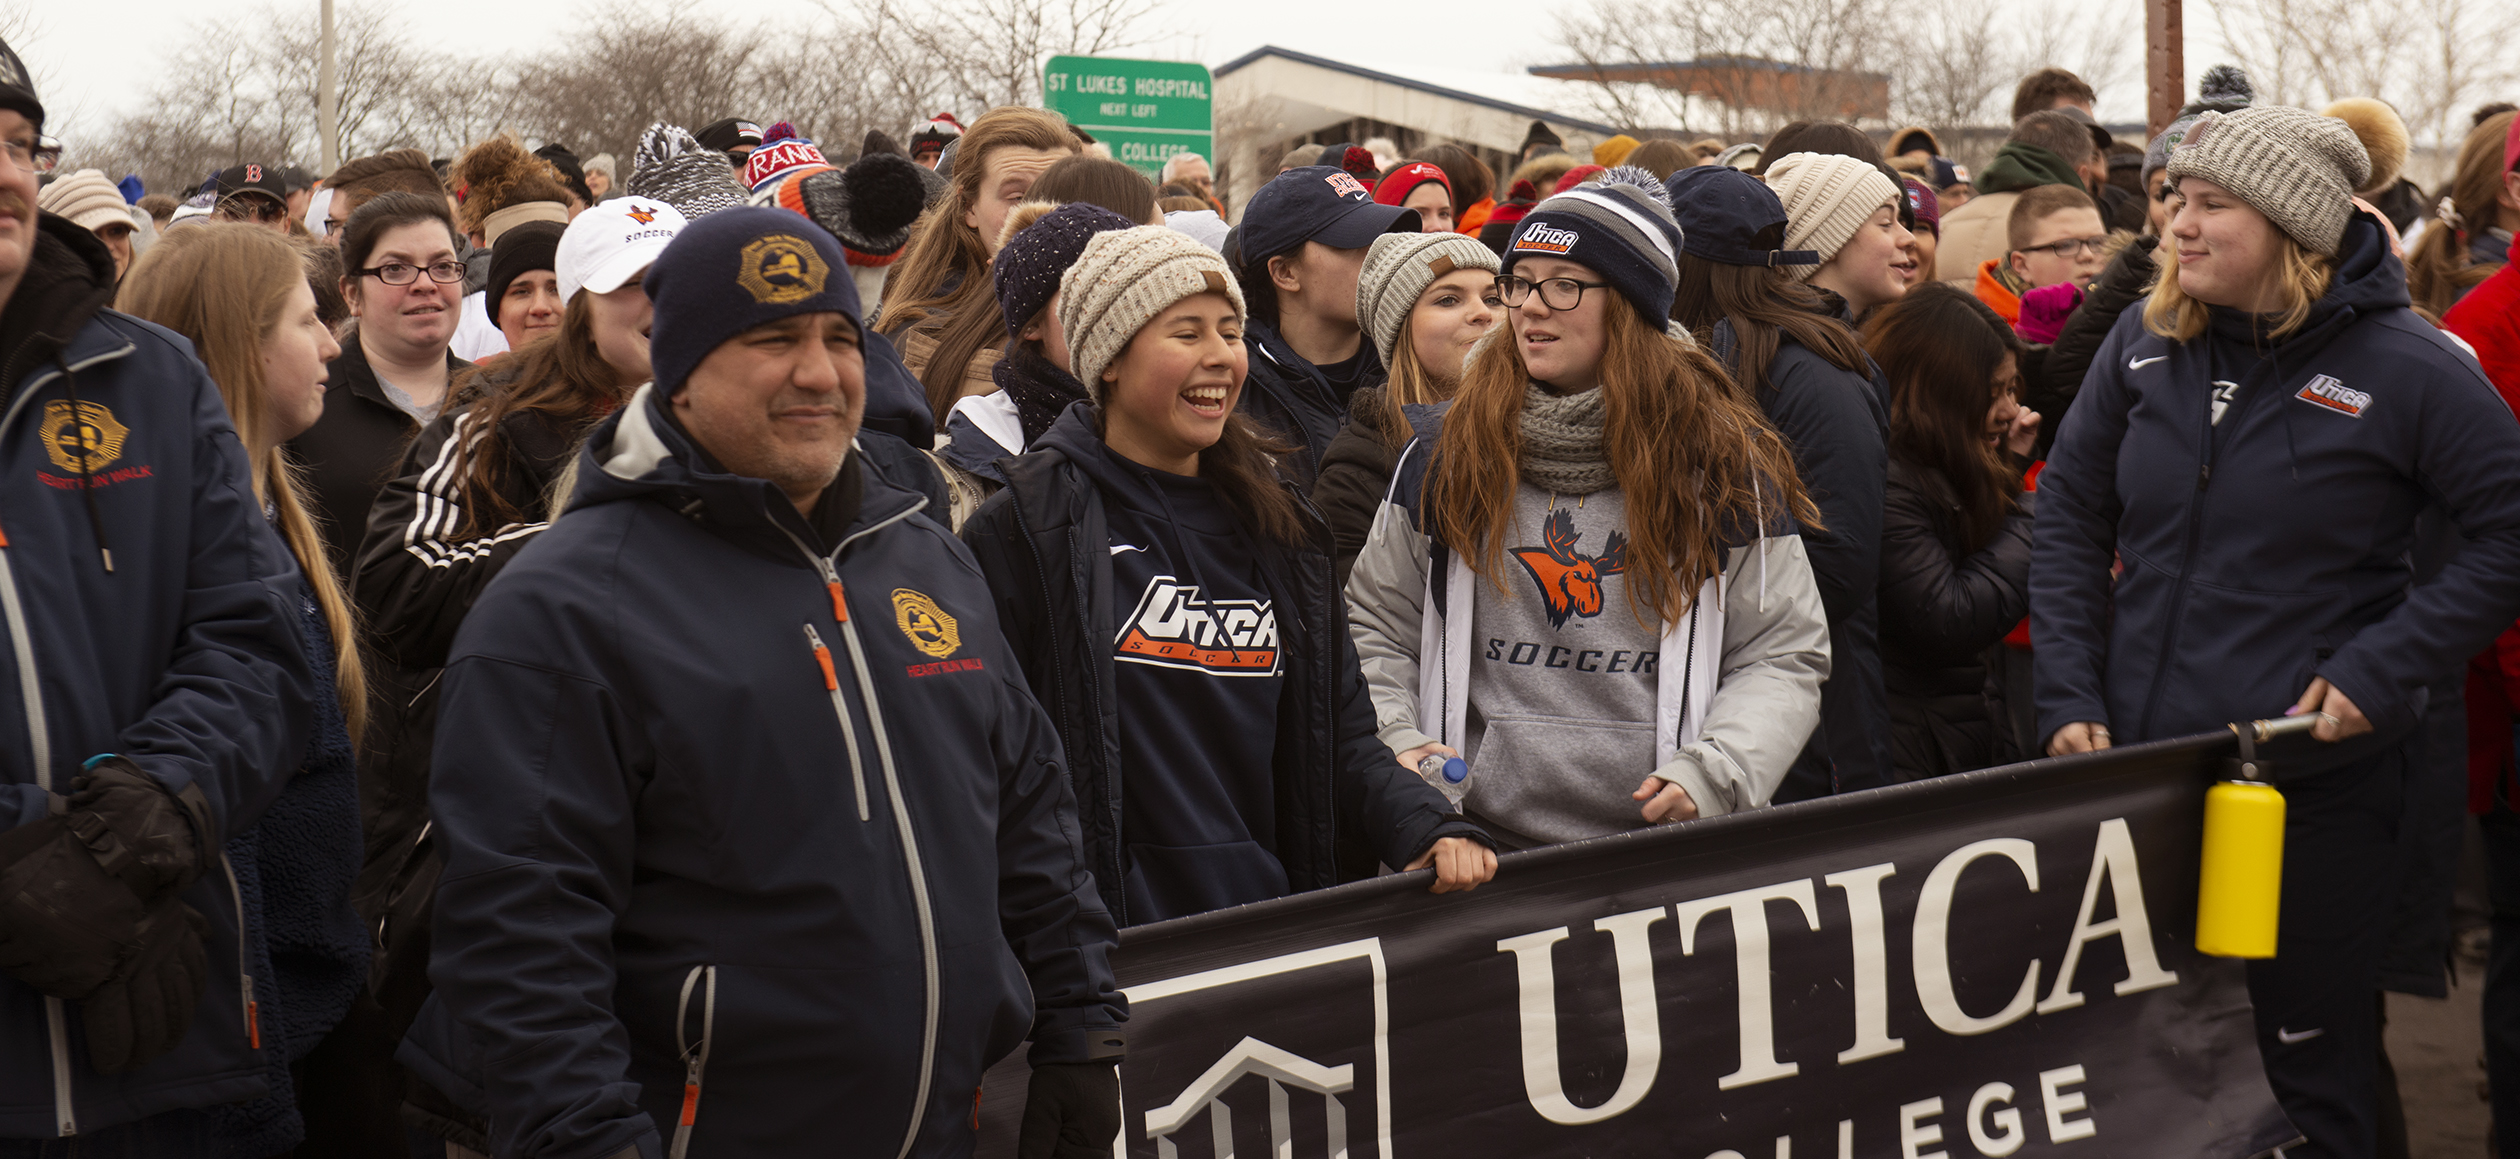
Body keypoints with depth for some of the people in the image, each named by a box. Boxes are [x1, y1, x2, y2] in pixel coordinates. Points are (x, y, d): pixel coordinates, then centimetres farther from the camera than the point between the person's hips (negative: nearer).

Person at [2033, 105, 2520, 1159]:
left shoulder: (2405, 368, -9)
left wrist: (2384, 668, -13)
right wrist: (2069, 695, 2)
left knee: (2312, 1068, 7)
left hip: (2316, 788, -4)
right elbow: (2069, 517, 11)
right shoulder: (2145, 345, 4)